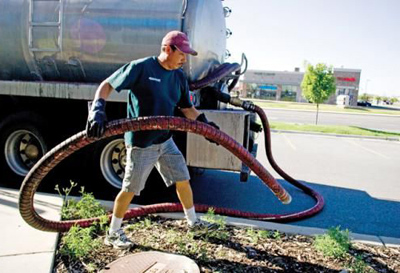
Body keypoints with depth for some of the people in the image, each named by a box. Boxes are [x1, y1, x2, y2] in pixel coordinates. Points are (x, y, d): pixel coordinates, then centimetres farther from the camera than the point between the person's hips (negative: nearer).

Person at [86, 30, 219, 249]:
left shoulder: (179, 77, 5)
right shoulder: (141, 67, -15)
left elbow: (187, 109, 13)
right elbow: (107, 85, -12)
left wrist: (206, 124, 0)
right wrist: (97, 110, -27)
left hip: (165, 141, 7)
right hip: (140, 143, -6)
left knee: (183, 180, 14)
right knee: (130, 189, 4)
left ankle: (193, 221, 36)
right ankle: (113, 234, 25)